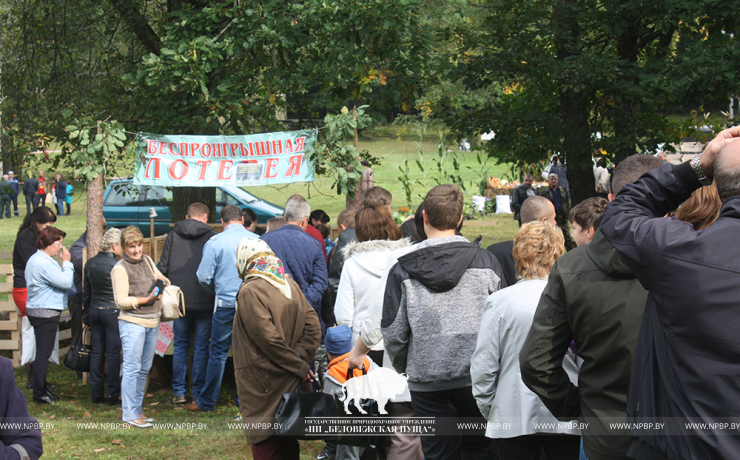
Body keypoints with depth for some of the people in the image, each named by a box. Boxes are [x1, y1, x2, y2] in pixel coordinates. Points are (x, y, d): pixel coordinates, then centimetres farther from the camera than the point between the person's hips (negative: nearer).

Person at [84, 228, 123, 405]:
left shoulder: (90, 264, 7)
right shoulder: (116, 265, -14)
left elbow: (86, 292, 14)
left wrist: (87, 314, 21)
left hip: (94, 310, 6)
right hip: (112, 311, -6)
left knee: (96, 352, 11)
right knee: (113, 354, -1)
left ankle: (96, 393, 14)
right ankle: (113, 395, 1)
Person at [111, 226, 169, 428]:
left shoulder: (147, 261, 11)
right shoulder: (120, 269, -9)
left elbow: (160, 278, 25)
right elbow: (121, 301, -13)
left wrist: (163, 281, 1)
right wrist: (147, 299, -21)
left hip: (152, 323, 7)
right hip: (133, 322, -7)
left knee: (144, 369, 12)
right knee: (132, 369, -7)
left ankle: (138, 409, 21)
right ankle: (130, 414, -2)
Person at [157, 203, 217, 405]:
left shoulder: (173, 235, 3)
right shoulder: (211, 237, -3)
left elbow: (162, 267, 3)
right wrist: (213, 291, 10)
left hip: (179, 299, 2)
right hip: (205, 301, -2)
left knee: (180, 345, 11)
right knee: (202, 347, 6)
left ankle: (179, 392, 12)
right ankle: (198, 393, 8)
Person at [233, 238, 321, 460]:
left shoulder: (250, 292, -15)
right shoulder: (290, 285, 8)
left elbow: (269, 339, -20)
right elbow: (313, 327, 4)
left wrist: (298, 366, -11)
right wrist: (301, 360, -3)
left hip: (263, 385, -7)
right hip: (292, 383, 7)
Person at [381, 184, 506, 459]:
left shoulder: (402, 270, -6)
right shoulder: (485, 262, -4)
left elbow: (393, 334, -3)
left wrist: (404, 367, 16)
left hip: (427, 382, 0)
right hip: (477, 377, 1)